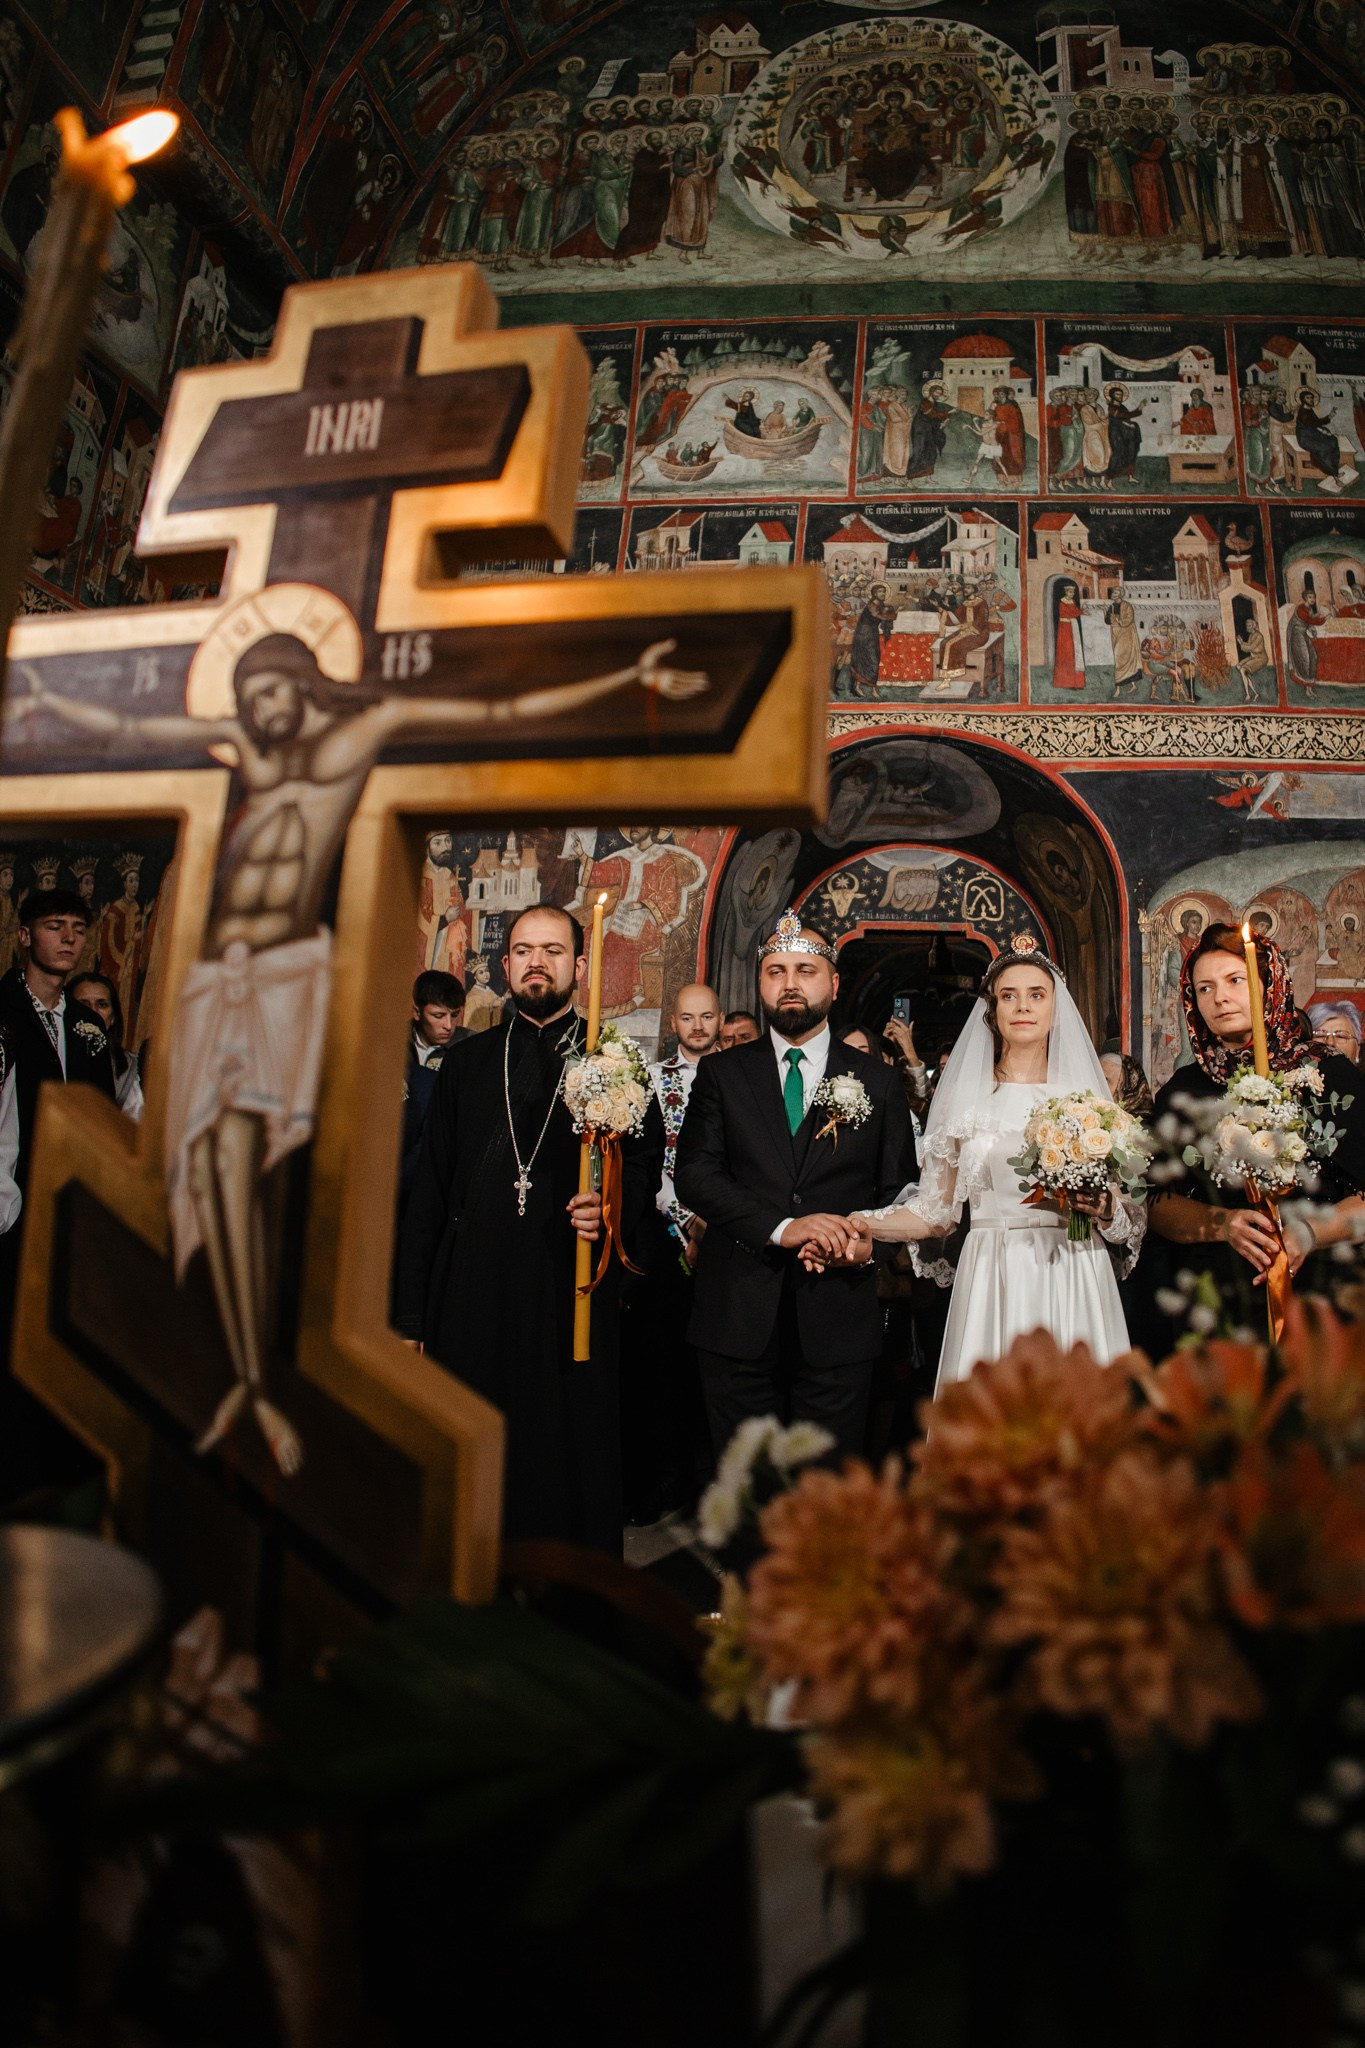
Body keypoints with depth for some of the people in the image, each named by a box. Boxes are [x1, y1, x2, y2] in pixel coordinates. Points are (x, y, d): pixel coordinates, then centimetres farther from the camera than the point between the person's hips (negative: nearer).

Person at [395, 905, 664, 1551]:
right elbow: (428, 1193, 11)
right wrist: (410, 1317, 7)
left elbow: (643, 1166, 5)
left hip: (572, 1301, -2)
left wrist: (612, 1208, -18)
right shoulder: (465, 1062, 13)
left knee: (569, 1472, 2)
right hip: (471, 1297, 2)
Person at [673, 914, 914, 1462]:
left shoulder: (878, 1083, 9)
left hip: (838, 1320, 0)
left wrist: (873, 1239, -11)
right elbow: (694, 1175, -5)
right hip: (738, 1317, 0)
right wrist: (781, 1227, -17)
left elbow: (899, 1189, 10)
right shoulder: (720, 1074, 6)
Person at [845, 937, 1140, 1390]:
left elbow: (1129, 1224, 10)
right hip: (991, 1285, -1)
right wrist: (860, 1224, -9)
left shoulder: (1087, 1098, 9)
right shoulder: (965, 1099, 7)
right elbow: (936, 1212, 5)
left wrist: (1105, 1210, -12)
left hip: (1072, 1285, 1)